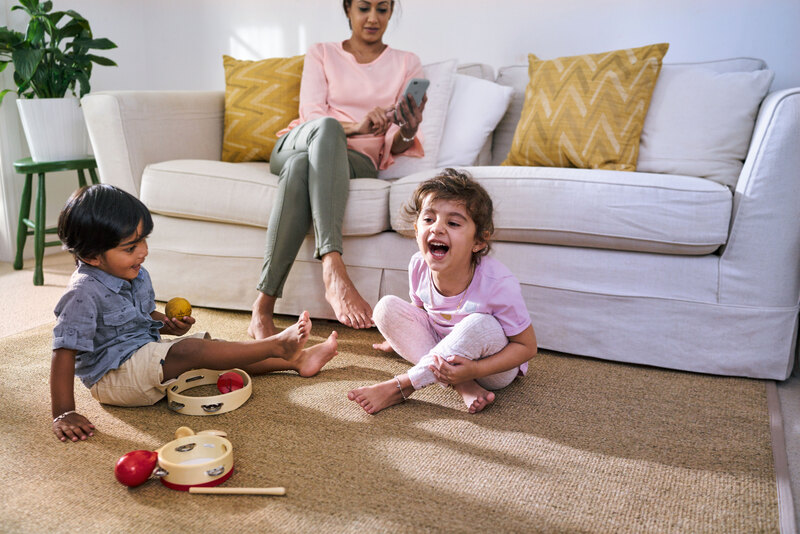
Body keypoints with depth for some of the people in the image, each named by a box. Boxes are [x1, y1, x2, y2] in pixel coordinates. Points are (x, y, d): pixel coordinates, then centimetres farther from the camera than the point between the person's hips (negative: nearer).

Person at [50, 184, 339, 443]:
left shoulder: (136, 275, 2)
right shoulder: (84, 294, -26)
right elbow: (64, 353, -27)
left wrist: (166, 324, -3)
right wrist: (64, 415, -28)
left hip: (147, 351, 9)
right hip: (114, 377, -9)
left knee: (212, 346, 2)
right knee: (191, 351, -26)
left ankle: (296, 360, 5)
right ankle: (277, 346, -18)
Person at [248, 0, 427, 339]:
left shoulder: (407, 64, 15)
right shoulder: (321, 54, 16)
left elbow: (396, 147, 5)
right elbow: (311, 114, -1)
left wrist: (408, 133, -21)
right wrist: (355, 126, -22)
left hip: (357, 159, 0)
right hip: (297, 144, 1)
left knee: (301, 166, -38)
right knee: (326, 126, -38)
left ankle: (263, 309, -46)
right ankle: (334, 271, -54)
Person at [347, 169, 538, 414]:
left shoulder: (498, 283, -30)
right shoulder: (419, 266, -15)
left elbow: (527, 346, -21)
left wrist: (474, 370, -32)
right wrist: (402, 339, 8)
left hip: (492, 367, -5)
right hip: (439, 347, 5)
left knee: (478, 324, -37)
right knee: (386, 307, -13)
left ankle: (401, 386, -21)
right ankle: (462, 387, -20)